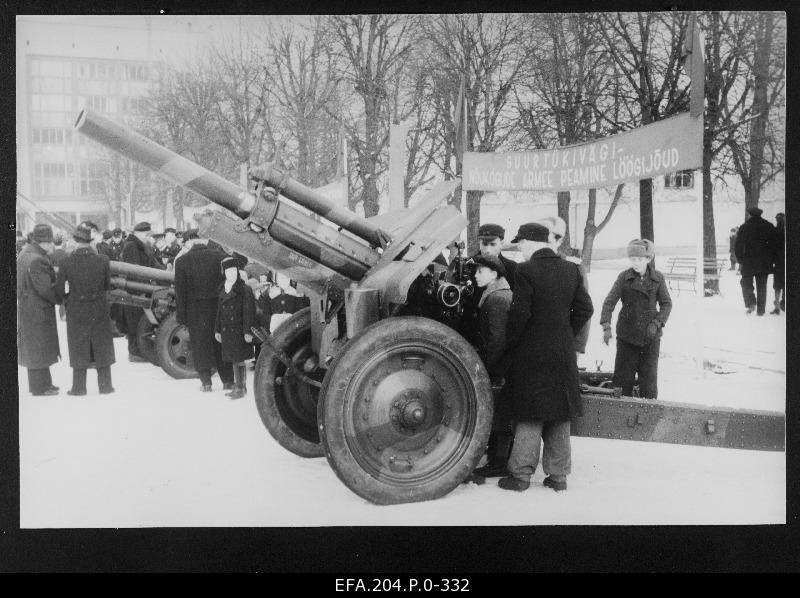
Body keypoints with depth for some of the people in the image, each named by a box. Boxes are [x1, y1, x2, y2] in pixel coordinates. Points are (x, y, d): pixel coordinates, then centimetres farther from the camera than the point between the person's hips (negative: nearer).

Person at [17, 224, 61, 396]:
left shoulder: (25, 253, 9)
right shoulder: (37, 260, -24)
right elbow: (45, 288, -25)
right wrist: (62, 298, -12)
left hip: (26, 306, 10)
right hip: (37, 309, -10)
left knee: (33, 348, 19)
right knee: (39, 347, 0)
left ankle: (42, 382, 31)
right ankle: (39, 387, 9)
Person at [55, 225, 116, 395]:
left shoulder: (67, 262, -12)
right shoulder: (102, 260, -11)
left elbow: (59, 290, -8)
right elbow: (107, 285, -2)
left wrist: (67, 299, 12)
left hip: (76, 311, 0)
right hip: (99, 310, 0)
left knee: (78, 348, 12)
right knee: (102, 347, 13)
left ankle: (79, 387, 17)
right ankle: (105, 385, 17)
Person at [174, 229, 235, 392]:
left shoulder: (181, 261, -5)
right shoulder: (219, 256, -3)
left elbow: (180, 291, -4)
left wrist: (181, 315, 1)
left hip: (195, 310, -1)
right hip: (218, 308, 1)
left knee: (200, 344, 10)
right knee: (221, 344, 12)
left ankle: (206, 382, 9)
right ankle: (228, 381, 16)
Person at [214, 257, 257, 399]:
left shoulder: (244, 290, -9)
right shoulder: (223, 290, 11)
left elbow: (249, 312, -12)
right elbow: (219, 311, 17)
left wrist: (248, 332, -16)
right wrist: (217, 330, 15)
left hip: (239, 331, -6)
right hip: (227, 331, 6)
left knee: (240, 360, -2)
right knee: (233, 361, 12)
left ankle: (241, 388, 6)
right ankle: (237, 386, 22)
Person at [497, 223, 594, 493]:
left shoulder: (526, 271, -14)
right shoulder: (571, 270, 4)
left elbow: (519, 315, -16)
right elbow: (585, 308, 6)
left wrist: (507, 347, -4)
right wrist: (566, 334, 14)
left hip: (532, 355, -5)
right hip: (564, 354, 5)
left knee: (530, 417, 3)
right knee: (560, 416, 13)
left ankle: (521, 474, 9)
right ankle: (558, 475, 19)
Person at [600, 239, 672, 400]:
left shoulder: (658, 278, 1)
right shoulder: (624, 277, -3)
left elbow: (666, 304, 3)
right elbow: (610, 301, -9)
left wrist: (656, 323, -13)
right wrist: (606, 326, -23)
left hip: (650, 338, 1)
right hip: (627, 336, 0)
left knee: (649, 378, 4)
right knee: (623, 376, 1)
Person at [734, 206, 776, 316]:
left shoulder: (744, 228, -2)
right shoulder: (769, 227, 4)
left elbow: (738, 245, -2)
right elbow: (774, 244, 4)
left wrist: (740, 260, 5)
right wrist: (771, 259, 8)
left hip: (749, 262, -2)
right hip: (765, 263, 2)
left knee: (746, 284, 9)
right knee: (762, 287, 8)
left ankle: (751, 304, -11)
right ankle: (761, 310, 8)